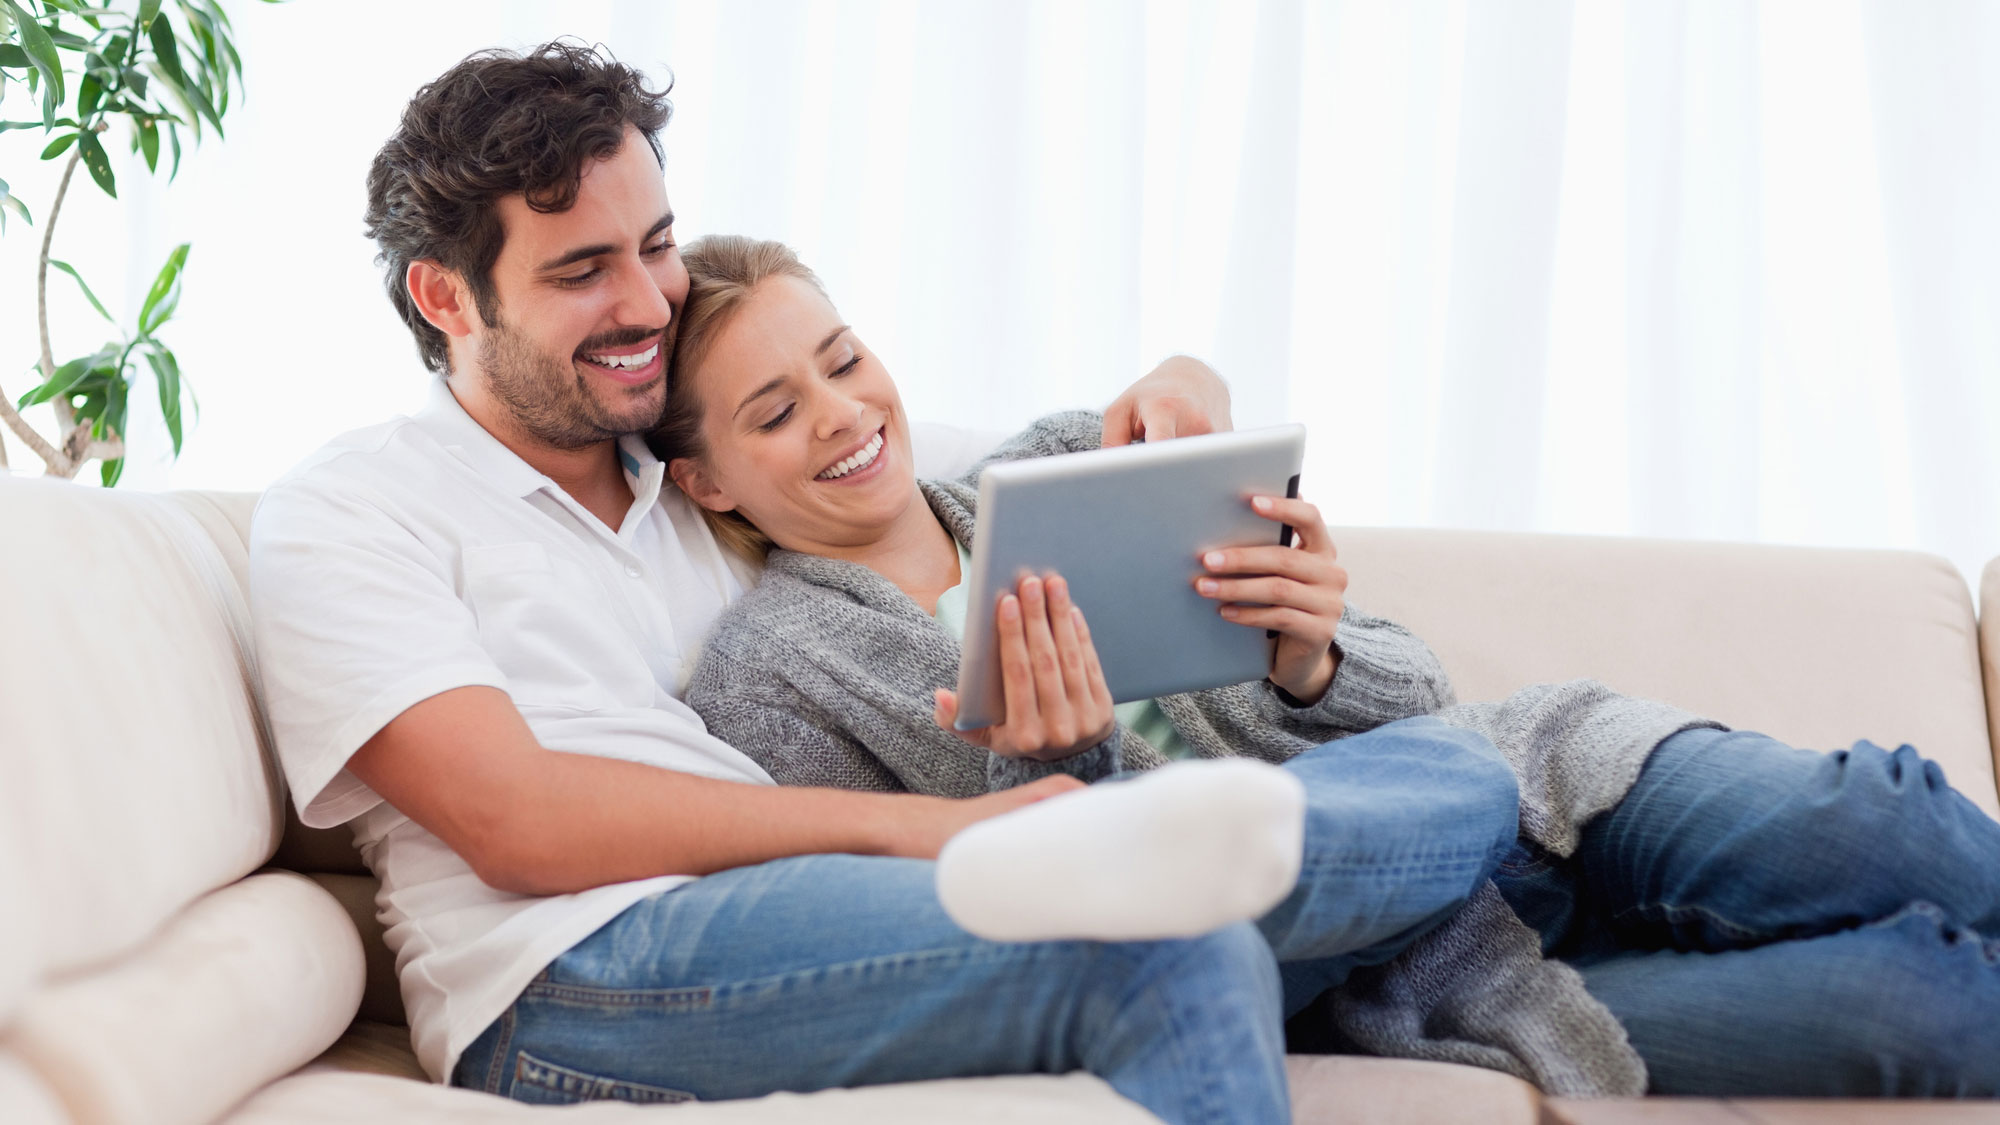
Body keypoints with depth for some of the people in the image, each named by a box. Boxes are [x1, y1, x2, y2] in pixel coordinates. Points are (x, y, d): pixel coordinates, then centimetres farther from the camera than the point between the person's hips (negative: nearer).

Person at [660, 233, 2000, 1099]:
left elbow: (1406, 683, 11)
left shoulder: (1071, 467, 12)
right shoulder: (768, 677, 3)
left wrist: (1312, 666, -12)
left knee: (1869, 828, -25)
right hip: (1338, 975, -4)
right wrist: (1052, 775, -20)